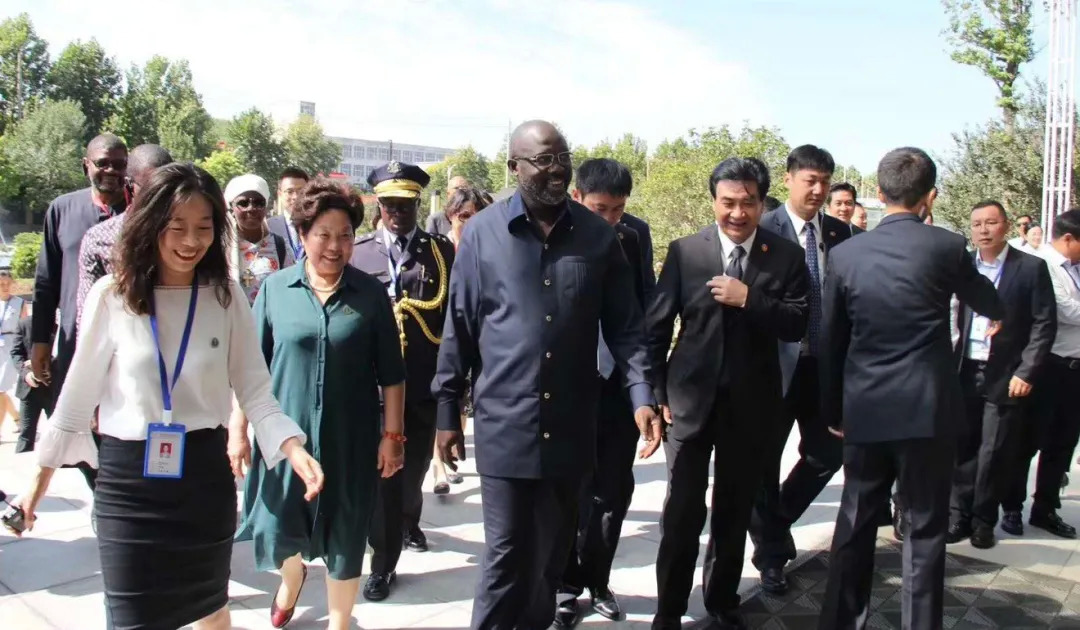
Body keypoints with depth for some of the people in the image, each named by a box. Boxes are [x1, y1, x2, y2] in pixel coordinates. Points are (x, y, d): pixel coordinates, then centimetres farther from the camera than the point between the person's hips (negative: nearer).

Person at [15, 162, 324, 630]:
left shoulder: (226, 296, -5)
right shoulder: (112, 295, -7)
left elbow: (254, 390, -3)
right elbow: (79, 392, 1)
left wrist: (293, 449, -19)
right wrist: (42, 477, 6)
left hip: (203, 472, 1)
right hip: (127, 477, -1)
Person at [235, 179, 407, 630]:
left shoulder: (371, 293, -3)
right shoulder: (275, 289, -1)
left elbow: (390, 373, 0)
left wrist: (393, 434, -2)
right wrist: (238, 426, 0)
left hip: (350, 439, -1)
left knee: (344, 541, 9)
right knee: (280, 529, 14)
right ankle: (291, 578, 50)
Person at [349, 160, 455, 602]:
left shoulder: (442, 251, 5)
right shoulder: (357, 252, 5)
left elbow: (456, 316, 3)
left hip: (426, 384, 0)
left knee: (414, 467, 12)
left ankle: (409, 522, 41)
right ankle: (384, 562, 19)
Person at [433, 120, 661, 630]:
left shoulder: (598, 235, 2)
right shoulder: (482, 233, -3)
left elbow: (624, 325, 3)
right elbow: (459, 328, 0)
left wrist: (641, 395, -10)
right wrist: (447, 412, 2)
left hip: (571, 424, 3)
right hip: (504, 423, -2)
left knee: (553, 552, 17)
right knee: (506, 553, 5)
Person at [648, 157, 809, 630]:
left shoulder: (786, 255, -1)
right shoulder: (684, 250, -3)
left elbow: (797, 325, -7)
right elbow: (657, 325, -1)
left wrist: (749, 299, -21)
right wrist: (659, 391, -4)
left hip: (752, 402, 1)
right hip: (692, 397, -1)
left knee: (735, 511, 15)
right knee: (682, 511, 2)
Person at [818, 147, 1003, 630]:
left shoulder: (846, 254, 0)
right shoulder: (947, 246, -6)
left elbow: (830, 342, 5)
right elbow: (991, 307, 12)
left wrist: (833, 409, 15)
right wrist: (997, 312, 36)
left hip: (864, 410, 3)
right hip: (927, 409, -2)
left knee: (854, 525, 13)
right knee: (924, 528, 7)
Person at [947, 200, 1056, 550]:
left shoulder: (1031, 267, -2)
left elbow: (1045, 324, -4)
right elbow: (954, 318, 6)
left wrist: (1026, 372, -11)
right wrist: (950, 364, -5)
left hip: (1006, 376, -2)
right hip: (965, 373, 3)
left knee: (995, 453, 4)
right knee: (961, 448, 8)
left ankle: (983, 521, 17)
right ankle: (959, 515, 19)